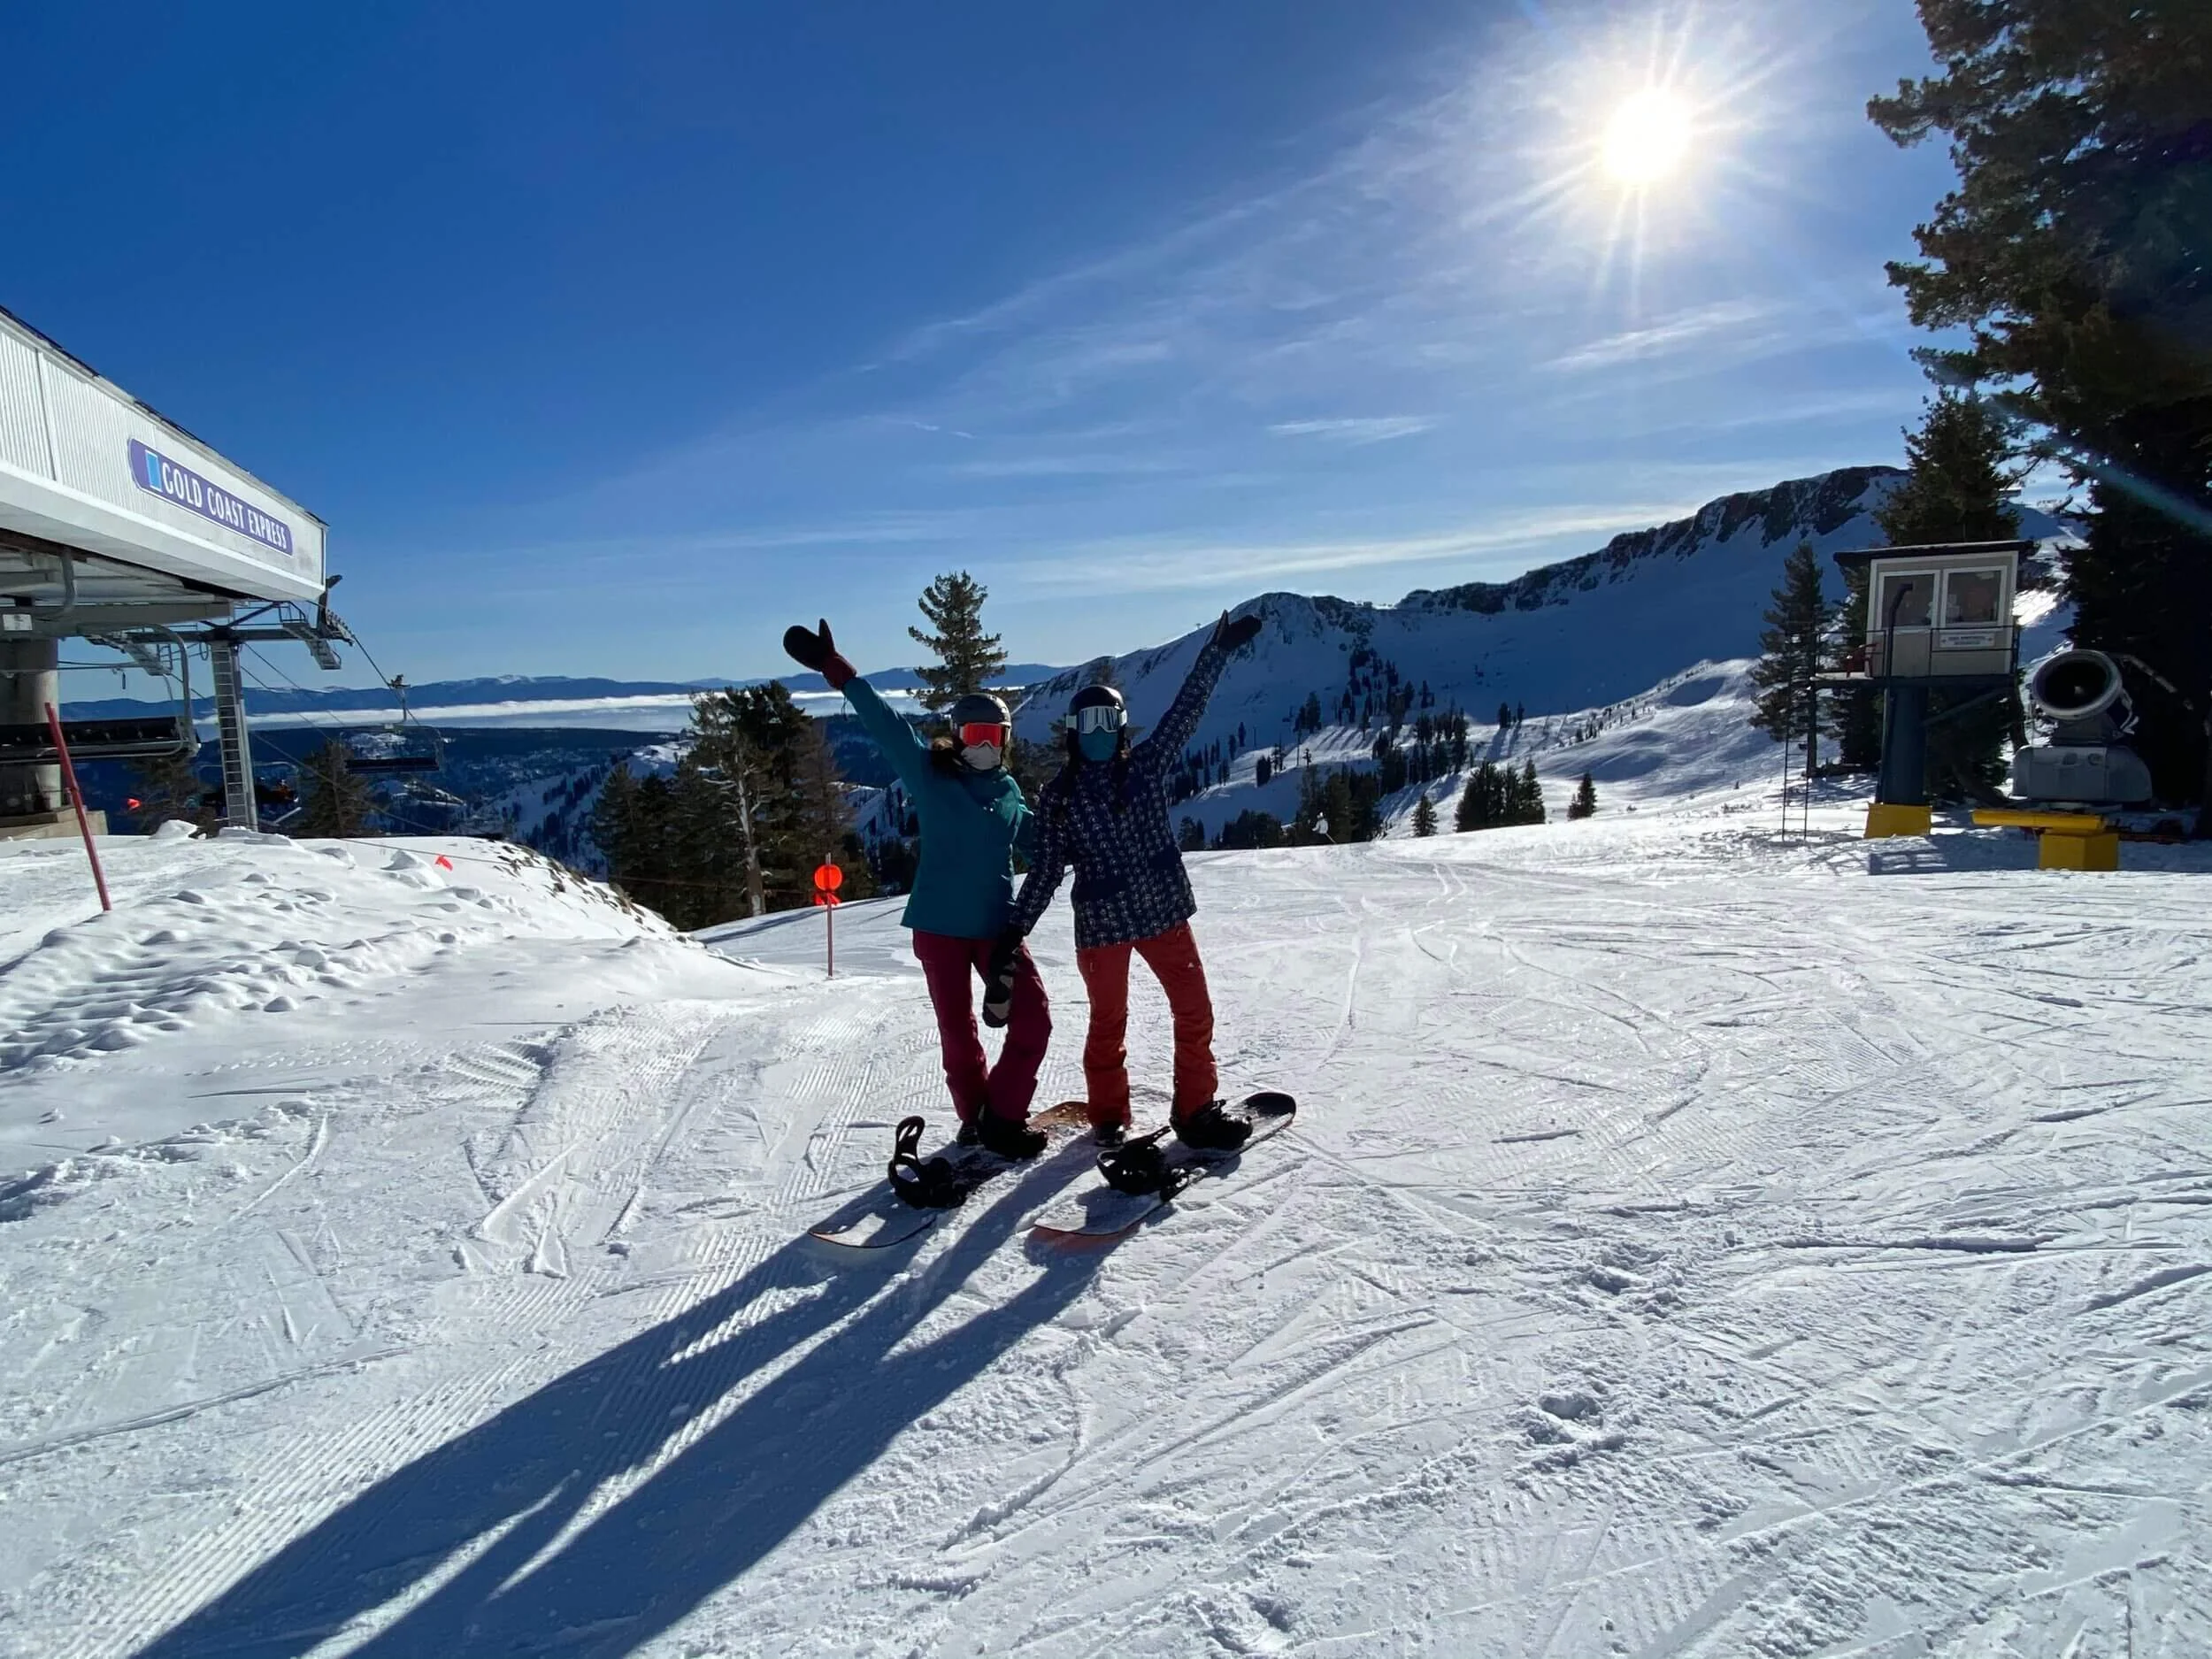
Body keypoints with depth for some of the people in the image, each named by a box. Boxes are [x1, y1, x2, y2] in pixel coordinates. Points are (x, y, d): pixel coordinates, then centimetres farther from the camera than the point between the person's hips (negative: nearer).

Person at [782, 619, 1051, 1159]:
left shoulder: (1008, 790, 8)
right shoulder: (930, 775, -4)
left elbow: (1036, 841, 22)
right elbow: (885, 725, -14)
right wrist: (837, 670, -23)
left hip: (996, 924, 3)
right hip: (940, 925, -3)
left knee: (1033, 1018, -5)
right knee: (958, 1032, 7)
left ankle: (1001, 1118, 11)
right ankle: (977, 1121, 26)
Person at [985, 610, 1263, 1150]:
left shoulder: (1147, 765, 3)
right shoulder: (1058, 797, -2)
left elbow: (1186, 709, 2)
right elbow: (1045, 871, -2)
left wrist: (1218, 650, -2)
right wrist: (1013, 933, -8)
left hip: (1164, 910, 2)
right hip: (1101, 923, -2)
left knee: (1195, 1011, 4)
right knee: (1108, 1023, 11)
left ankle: (1196, 1108, 21)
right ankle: (1108, 1116, 29)